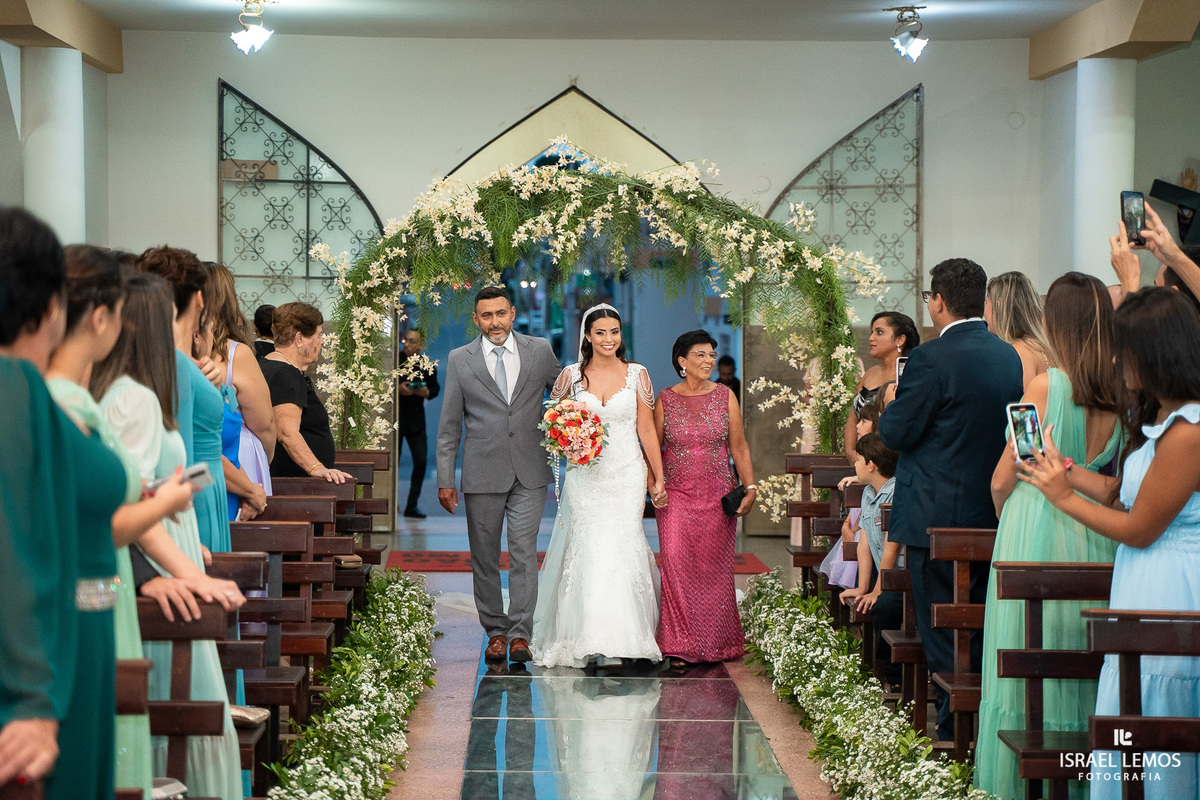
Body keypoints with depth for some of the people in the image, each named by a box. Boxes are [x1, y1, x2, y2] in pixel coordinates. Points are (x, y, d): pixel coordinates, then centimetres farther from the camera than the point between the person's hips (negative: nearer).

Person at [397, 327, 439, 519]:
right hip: (395, 417, -2)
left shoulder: (428, 366, 1)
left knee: (421, 461, -5)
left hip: (416, 419, 2)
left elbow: (435, 388, 12)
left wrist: (427, 392, -9)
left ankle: (411, 506, 5)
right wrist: (397, 389, -20)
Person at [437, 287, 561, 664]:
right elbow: (449, 425, 4)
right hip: (482, 473, 1)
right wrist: (445, 480, 0)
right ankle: (495, 632, 17)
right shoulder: (459, 359, 3)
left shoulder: (540, 351, 4)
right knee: (484, 558, 6)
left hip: (529, 472, -1)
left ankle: (520, 634, -4)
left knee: (524, 551, -7)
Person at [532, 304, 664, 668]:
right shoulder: (571, 375, 4)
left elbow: (647, 429, 5)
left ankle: (614, 642, 0)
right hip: (584, 476, 0)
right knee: (588, 551, -6)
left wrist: (659, 478, 4)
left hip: (627, 475, 0)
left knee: (618, 549, -6)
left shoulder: (637, 374, 4)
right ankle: (584, 638, 1)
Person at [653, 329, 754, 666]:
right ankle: (680, 646, -9)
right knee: (676, 562, -14)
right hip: (676, 495, -1)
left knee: (715, 568, 3)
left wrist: (750, 487, 0)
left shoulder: (725, 396, 4)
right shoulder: (665, 399, 2)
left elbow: (739, 447, 7)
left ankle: (717, 644, 18)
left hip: (718, 496, 1)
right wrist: (653, 486, -3)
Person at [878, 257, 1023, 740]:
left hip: (939, 517, -7)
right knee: (980, 631, 16)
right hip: (992, 515, 7)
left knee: (942, 636, 0)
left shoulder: (931, 358, -17)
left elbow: (895, 433, -13)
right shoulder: (1010, 356, 6)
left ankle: (954, 734, 2)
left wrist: (894, 402, 7)